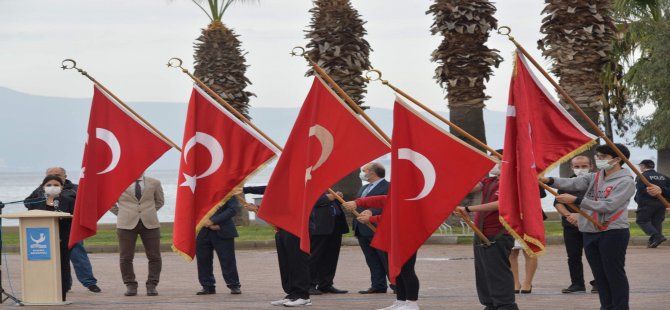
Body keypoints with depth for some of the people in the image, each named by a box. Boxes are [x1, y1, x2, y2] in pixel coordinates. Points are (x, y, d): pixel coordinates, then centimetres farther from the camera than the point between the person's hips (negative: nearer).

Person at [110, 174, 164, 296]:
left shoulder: (154, 183, 10)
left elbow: (160, 201, 24)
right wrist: (121, 213, 9)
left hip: (150, 223, 1)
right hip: (126, 224, -1)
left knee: (154, 256, -2)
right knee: (126, 257, -2)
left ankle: (151, 285, 8)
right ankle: (130, 285, 9)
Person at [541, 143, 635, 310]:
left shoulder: (625, 182, -9)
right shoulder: (594, 178, 12)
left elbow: (608, 206, -20)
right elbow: (573, 183, -3)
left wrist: (575, 200, -24)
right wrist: (549, 181, -21)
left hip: (613, 233, -7)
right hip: (590, 232, 7)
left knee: (615, 274, -3)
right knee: (599, 274, 12)